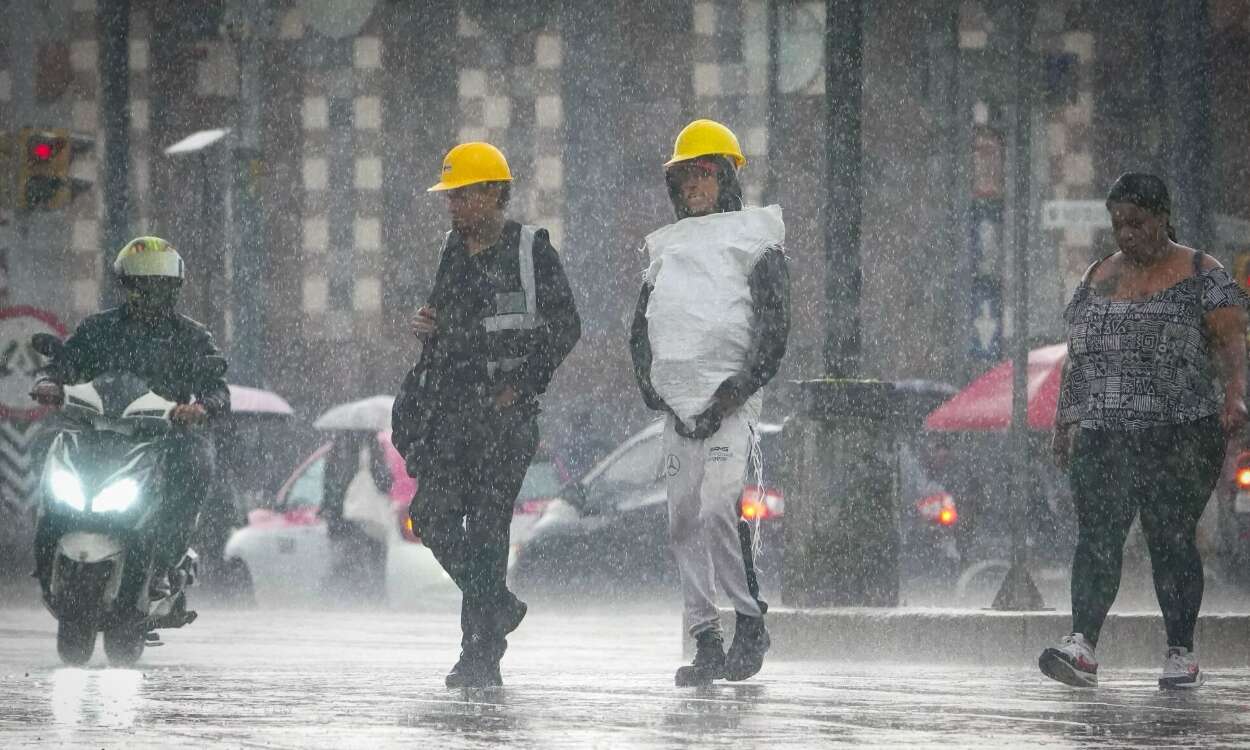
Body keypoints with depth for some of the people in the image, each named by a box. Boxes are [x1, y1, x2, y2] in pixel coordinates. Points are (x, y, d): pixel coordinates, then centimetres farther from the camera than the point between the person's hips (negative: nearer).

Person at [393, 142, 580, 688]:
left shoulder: (531, 250, -4)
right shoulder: (455, 251, 16)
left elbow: (564, 327, -4)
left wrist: (523, 387, -10)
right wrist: (427, 327, 3)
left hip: (505, 408, -6)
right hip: (452, 406, 6)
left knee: (487, 527, -9)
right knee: (433, 515, -2)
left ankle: (481, 657, -7)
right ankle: (497, 605, 20)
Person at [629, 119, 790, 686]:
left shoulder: (754, 241, 4)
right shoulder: (667, 250, 22)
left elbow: (773, 329, -5)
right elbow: (640, 327, 21)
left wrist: (731, 395, -13)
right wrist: (650, 387, 4)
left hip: (730, 401, -6)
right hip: (678, 405, 6)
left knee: (717, 507, -22)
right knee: (684, 522, 2)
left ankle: (750, 620, -11)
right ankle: (706, 643, 4)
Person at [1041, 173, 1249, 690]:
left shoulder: (1201, 275, 3)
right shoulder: (1097, 279, 18)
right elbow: (1076, 356, 21)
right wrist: (1064, 422, 16)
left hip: (1181, 435, -4)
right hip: (1101, 434, 4)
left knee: (1171, 537, -6)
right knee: (1096, 535, -9)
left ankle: (1182, 653, 2)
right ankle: (1082, 646, -20)